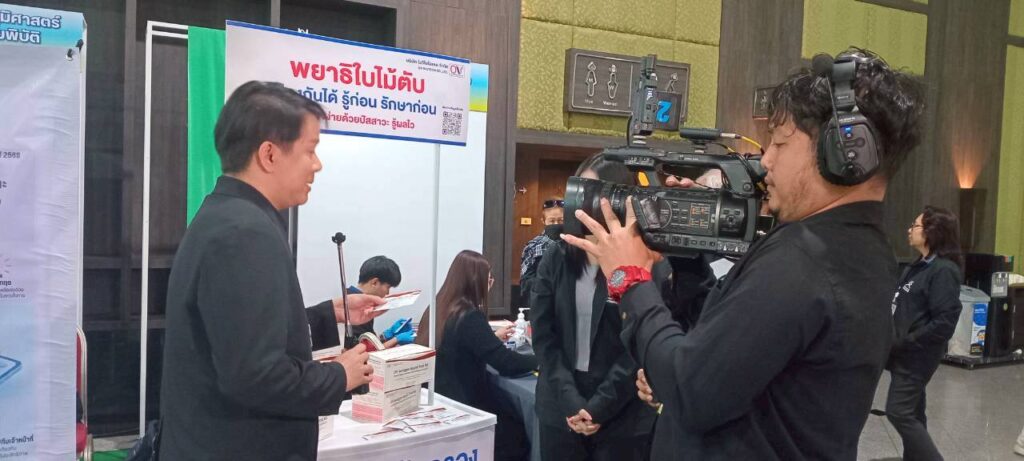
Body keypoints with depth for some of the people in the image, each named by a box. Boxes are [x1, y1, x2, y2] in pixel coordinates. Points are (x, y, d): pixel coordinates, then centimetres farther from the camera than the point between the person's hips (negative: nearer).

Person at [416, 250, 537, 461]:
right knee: (518, 434, 10)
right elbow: (507, 363, -22)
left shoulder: (440, 309, 4)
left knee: (511, 420, 19)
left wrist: (493, 338, 25)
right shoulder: (469, 317, -22)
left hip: (437, 401, 8)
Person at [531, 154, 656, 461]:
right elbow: (543, 336, 0)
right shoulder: (557, 256, 4)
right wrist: (571, 400, -9)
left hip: (623, 415, -3)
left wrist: (599, 407, -13)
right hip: (561, 410, 3)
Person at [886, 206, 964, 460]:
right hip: (905, 353, 9)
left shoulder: (943, 270, -17)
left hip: (916, 355, -9)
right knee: (912, 413, 15)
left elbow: (945, 322, -23)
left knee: (899, 412, -7)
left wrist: (907, 342, -19)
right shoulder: (919, 266, 12)